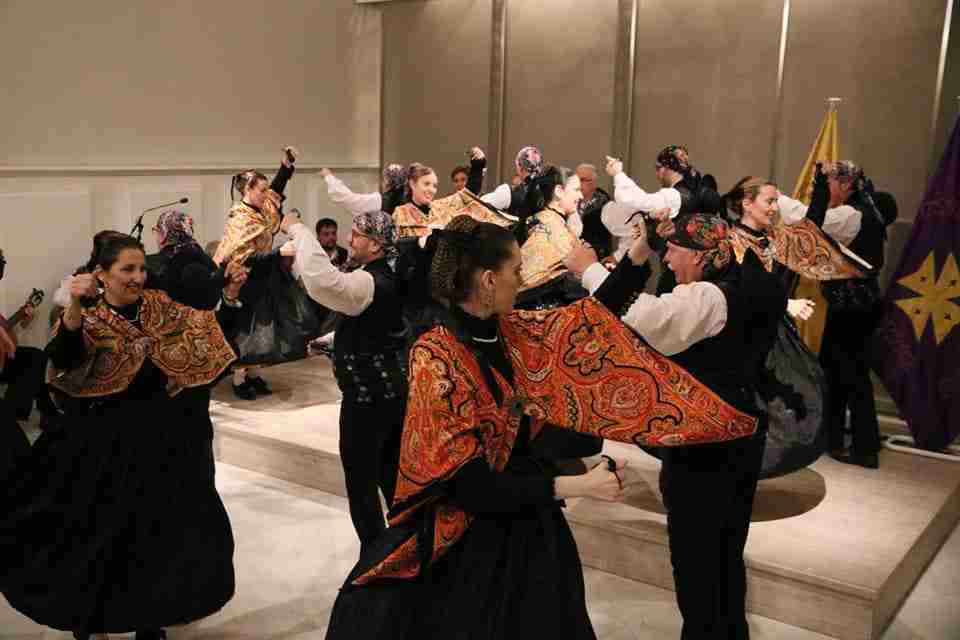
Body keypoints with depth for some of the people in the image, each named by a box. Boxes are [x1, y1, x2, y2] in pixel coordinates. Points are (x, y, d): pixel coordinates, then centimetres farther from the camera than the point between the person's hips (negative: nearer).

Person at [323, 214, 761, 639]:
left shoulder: (507, 331, -3)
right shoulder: (436, 360, -24)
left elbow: (590, 324, 11)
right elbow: (471, 486, -25)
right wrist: (578, 486, -23)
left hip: (523, 523, 7)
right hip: (469, 542, -7)